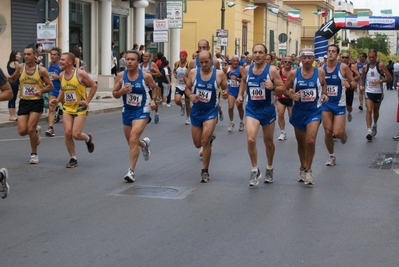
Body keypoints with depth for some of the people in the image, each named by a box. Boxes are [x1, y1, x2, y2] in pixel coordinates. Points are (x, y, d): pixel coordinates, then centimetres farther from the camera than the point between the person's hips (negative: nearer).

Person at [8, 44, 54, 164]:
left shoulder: (41, 70, -6)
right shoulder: (20, 67, 2)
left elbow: (50, 86, 0)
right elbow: (12, 79, 19)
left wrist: (41, 90, -19)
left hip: (36, 102, -3)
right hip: (23, 102, 3)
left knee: (30, 129, -9)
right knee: (22, 131, -5)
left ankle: (34, 154, 12)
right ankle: (36, 130, 32)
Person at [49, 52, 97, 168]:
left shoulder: (80, 73, -14)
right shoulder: (61, 75, 4)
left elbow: (94, 86, -6)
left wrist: (87, 101, -10)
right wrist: (57, 100, 4)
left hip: (80, 108, -5)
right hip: (67, 108, 5)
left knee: (76, 134, -12)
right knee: (67, 133, -7)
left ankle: (88, 138, 24)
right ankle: (73, 158, 9)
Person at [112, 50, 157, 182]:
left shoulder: (146, 76, -13)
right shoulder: (121, 75, -7)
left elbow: (155, 88, 7)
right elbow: (115, 93, 2)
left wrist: (153, 100, -8)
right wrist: (121, 91, -19)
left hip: (142, 111, -5)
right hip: (127, 111, 5)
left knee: (133, 139, -20)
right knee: (131, 141, 19)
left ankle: (131, 171, -13)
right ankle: (144, 144, 55)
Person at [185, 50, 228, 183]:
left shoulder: (219, 74, -10)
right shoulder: (193, 72, -5)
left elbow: (225, 88, 3)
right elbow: (187, 88, 5)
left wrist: (225, 94, -21)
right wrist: (190, 95, -17)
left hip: (211, 111, -3)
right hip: (196, 110, 3)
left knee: (205, 141, -18)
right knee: (197, 144, 13)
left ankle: (205, 171, -2)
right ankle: (210, 137, 51)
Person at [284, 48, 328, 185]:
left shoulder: (320, 72, -4)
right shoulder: (293, 73, -5)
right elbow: (285, 89, 4)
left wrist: (324, 94, -2)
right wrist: (292, 95, -15)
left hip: (314, 110, -2)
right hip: (299, 111, 2)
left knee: (310, 141, -16)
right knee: (301, 142, 14)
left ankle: (308, 170, 1)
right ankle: (303, 168, 35)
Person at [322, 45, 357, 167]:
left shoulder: (343, 67, -9)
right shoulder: (321, 68, 0)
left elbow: (354, 83, -4)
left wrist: (349, 84, -25)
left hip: (339, 104, -3)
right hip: (326, 104, 3)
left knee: (337, 133, -11)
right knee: (328, 132, 2)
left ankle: (343, 133, 28)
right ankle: (331, 156, 21)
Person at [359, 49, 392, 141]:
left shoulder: (380, 65, -7)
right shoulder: (365, 67, 3)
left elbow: (389, 77, -10)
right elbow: (362, 78, 20)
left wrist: (380, 81, -24)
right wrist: (361, 85, 1)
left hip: (378, 92, 0)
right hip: (368, 92, 1)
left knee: (376, 111, 15)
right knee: (369, 110, -16)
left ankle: (374, 125, 43)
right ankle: (369, 131, -21)